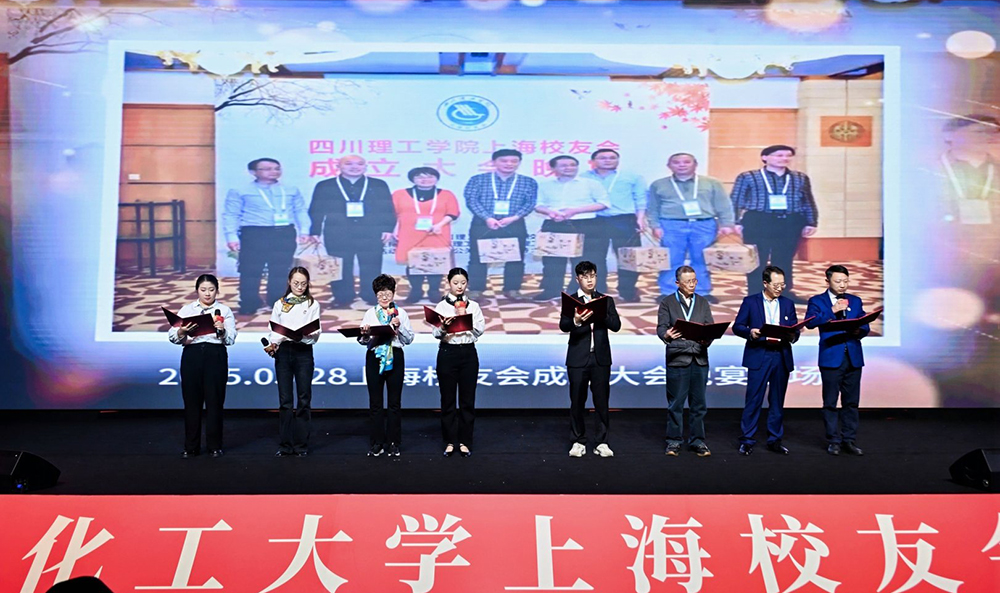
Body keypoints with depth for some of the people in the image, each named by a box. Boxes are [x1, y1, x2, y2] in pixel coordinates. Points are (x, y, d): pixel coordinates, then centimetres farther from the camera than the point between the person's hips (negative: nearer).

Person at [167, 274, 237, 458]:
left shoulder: (224, 310, 11)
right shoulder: (186, 310, 14)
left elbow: (231, 339, 0)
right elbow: (172, 336, 4)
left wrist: (222, 331, -20)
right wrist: (182, 331, -18)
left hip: (216, 355, -1)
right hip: (192, 355, 1)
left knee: (214, 401, 0)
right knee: (191, 401, 3)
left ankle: (215, 446, 11)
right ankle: (191, 447, 12)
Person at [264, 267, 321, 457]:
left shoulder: (312, 304, 9)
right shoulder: (279, 304, 14)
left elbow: (316, 332, 2)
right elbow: (274, 330, 9)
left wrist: (309, 333, -20)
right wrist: (272, 344, -11)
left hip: (304, 352, -1)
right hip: (283, 351, 1)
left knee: (304, 400, -1)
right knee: (285, 400, 2)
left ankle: (301, 444, 6)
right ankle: (285, 444, 8)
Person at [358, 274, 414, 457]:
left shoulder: (401, 313, 7)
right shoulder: (370, 313, 9)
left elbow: (409, 339, 3)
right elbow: (362, 340, 6)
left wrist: (399, 326, -12)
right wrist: (365, 334, -16)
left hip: (395, 358, -1)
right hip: (374, 358, 1)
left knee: (394, 401, 2)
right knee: (375, 401, 2)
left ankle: (394, 443, 10)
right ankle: (377, 443, 10)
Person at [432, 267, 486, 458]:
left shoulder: (473, 306, 8)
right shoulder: (441, 306, 1)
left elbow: (480, 329, -2)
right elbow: (436, 334, -6)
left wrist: (465, 316, -13)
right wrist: (444, 326, -28)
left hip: (468, 353, 2)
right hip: (447, 353, -1)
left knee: (467, 399, 4)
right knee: (448, 399, 3)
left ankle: (465, 441, 13)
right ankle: (449, 441, 13)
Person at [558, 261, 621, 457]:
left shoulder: (606, 300, 9)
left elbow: (616, 325, -1)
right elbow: (563, 326, -11)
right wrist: (576, 321, -32)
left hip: (601, 358, 1)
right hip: (578, 358, -1)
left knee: (602, 401, 4)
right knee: (577, 401, 4)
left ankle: (602, 442, 12)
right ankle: (578, 442, 15)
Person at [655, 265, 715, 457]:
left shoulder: (703, 303, 15)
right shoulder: (667, 303, 5)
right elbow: (661, 327, -5)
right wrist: (667, 335, -28)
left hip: (699, 359, 3)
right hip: (677, 358, -3)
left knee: (698, 403, 6)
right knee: (675, 403, 1)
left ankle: (697, 441, 15)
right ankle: (674, 441, 11)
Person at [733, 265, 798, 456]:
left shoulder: (788, 304, 12)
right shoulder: (750, 302, 3)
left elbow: (795, 331, 11)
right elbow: (737, 326, 1)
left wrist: (792, 335, -12)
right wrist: (750, 332, -18)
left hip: (781, 357, 3)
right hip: (758, 356, -3)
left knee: (777, 401, 9)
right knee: (753, 400, -4)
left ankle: (774, 440, 18)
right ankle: (746, 440, 3)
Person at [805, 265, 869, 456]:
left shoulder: (855, 301, 15)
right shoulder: (817, 301, 2)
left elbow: (865, 325, 10)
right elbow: (810, 322, -15)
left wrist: (859, 330, -12)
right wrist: (832, 311, -20)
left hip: (853, 358, 4)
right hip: (831, 359, -4)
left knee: (851, 402, 8)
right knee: (830, 403, 2)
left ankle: (849, 440, 16)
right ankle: (834, 441, 11)